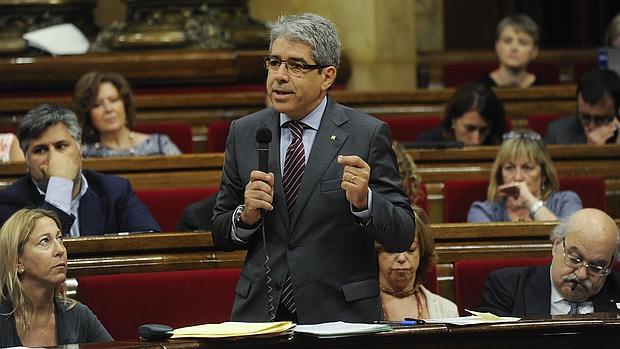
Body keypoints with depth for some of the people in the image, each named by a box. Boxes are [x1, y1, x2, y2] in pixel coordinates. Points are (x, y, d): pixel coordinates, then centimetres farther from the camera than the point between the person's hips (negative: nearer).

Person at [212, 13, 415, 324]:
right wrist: (246, 216, -8)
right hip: (260, 312, 2)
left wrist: (363, 201, -20)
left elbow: (402, 237, -3)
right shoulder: (244, 133, 8)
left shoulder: (368, 134, -1)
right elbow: (220, 236, 12)